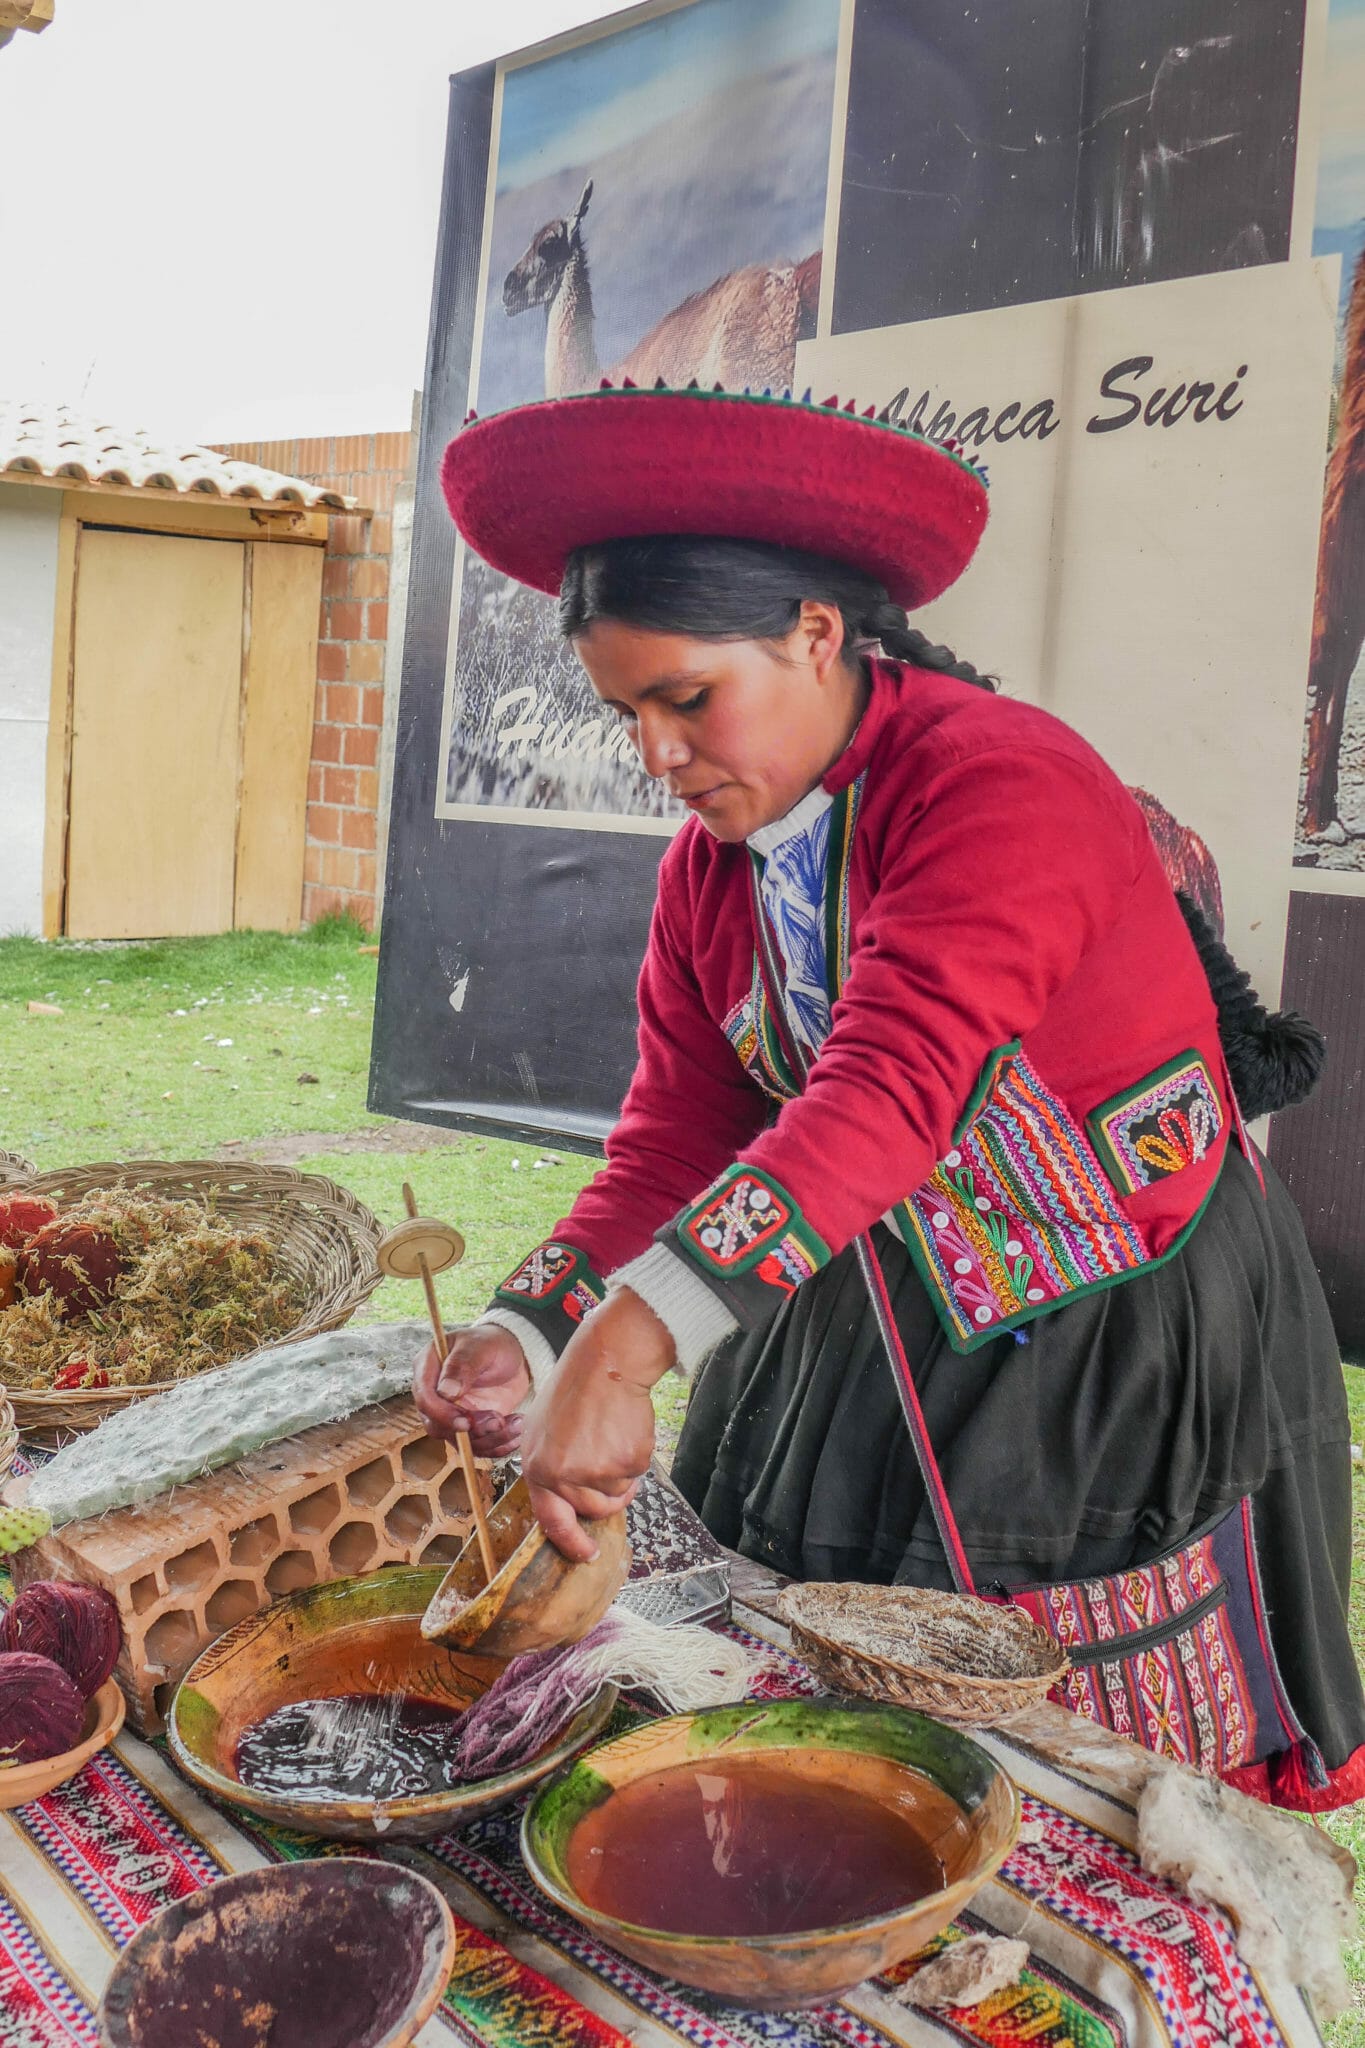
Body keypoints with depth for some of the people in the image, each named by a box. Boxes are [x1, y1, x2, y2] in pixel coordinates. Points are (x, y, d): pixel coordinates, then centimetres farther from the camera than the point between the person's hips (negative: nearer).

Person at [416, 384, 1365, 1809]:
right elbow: (672, 1144, 0)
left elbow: (889, 1094, -37)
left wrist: (625, 1346, -45)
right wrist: (532, 1333, -17)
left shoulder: (998, 781, -24)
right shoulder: (708, 869, 2)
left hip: (1123, 1355, -6)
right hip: (870, 1348, 7)